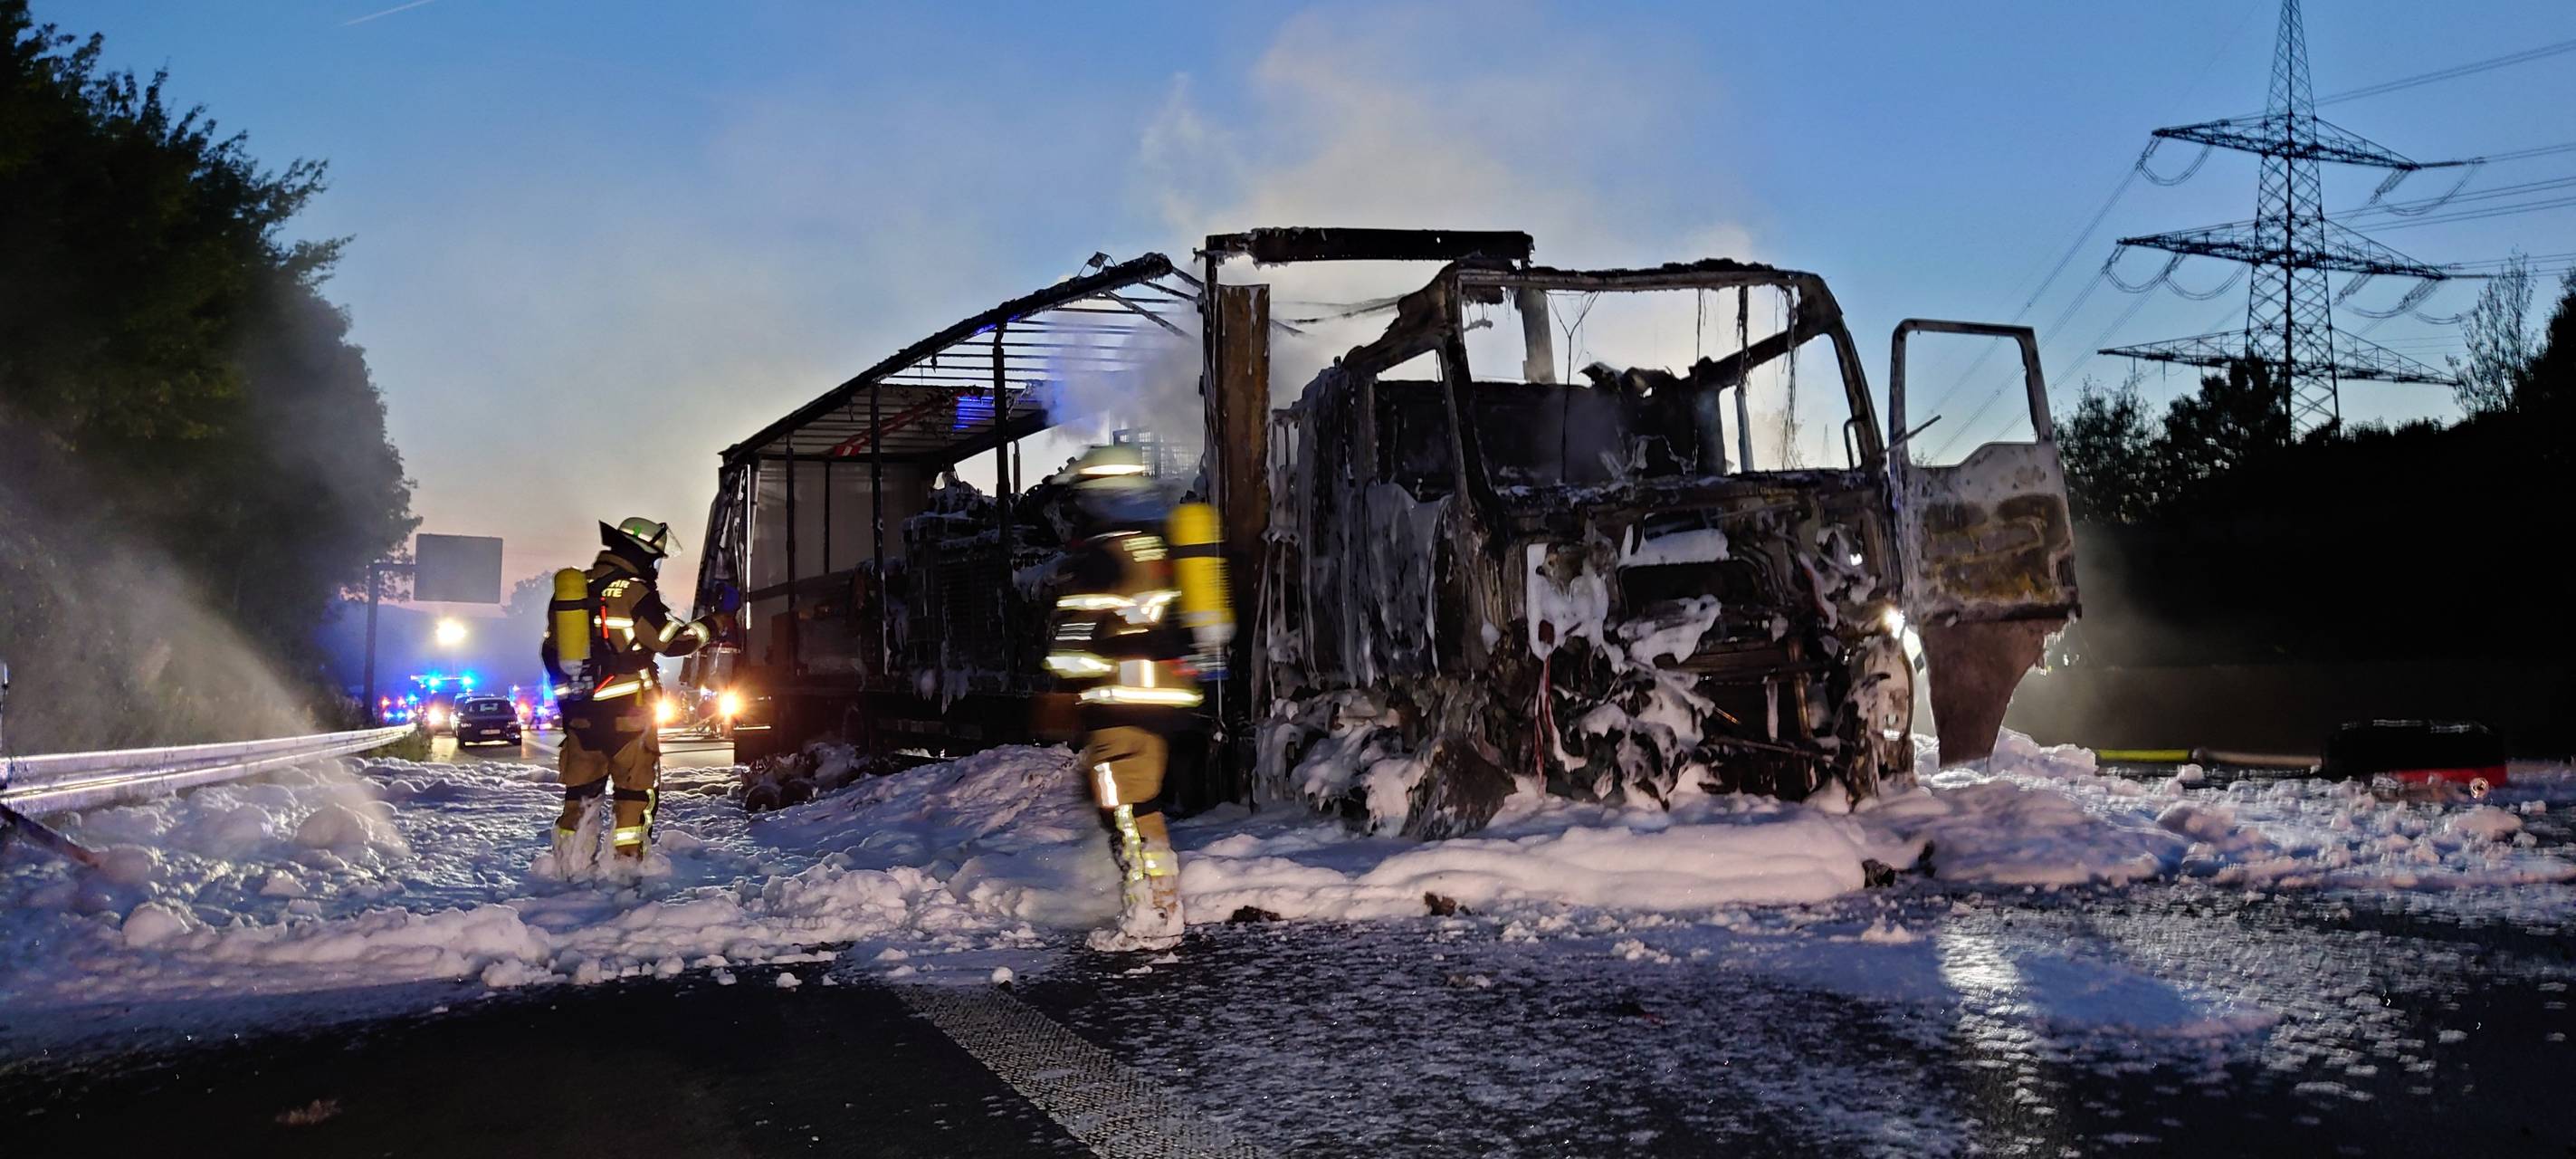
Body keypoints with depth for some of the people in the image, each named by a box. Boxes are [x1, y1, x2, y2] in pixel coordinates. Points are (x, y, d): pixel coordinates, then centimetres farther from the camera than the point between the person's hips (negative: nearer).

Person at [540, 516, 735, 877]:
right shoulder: (634, 592, -12)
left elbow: (550, 652, 16)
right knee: (634, 789, 3)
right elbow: (676, 641, -11)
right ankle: (627, 864, 2)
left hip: (579, 711, 6)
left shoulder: (566, 591, 11)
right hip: (627, 710, -6)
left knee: (581, 790, 13)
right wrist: (721, 616, -1)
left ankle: (572, 867, 14)